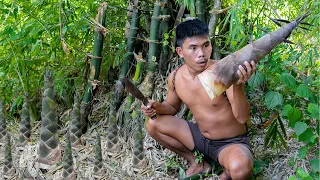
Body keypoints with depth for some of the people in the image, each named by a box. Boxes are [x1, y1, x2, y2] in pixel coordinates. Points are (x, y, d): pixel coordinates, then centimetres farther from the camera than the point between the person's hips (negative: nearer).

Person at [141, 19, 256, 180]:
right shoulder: (175, 77, -8)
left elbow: (242, 118, -29)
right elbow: (173, 106, 13)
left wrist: (237, 86, -46)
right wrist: (158, 107, -10)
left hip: (231, 142, -6)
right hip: (200, 136, 6)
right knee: (153, 124, -5)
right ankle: (196, 163, 10)